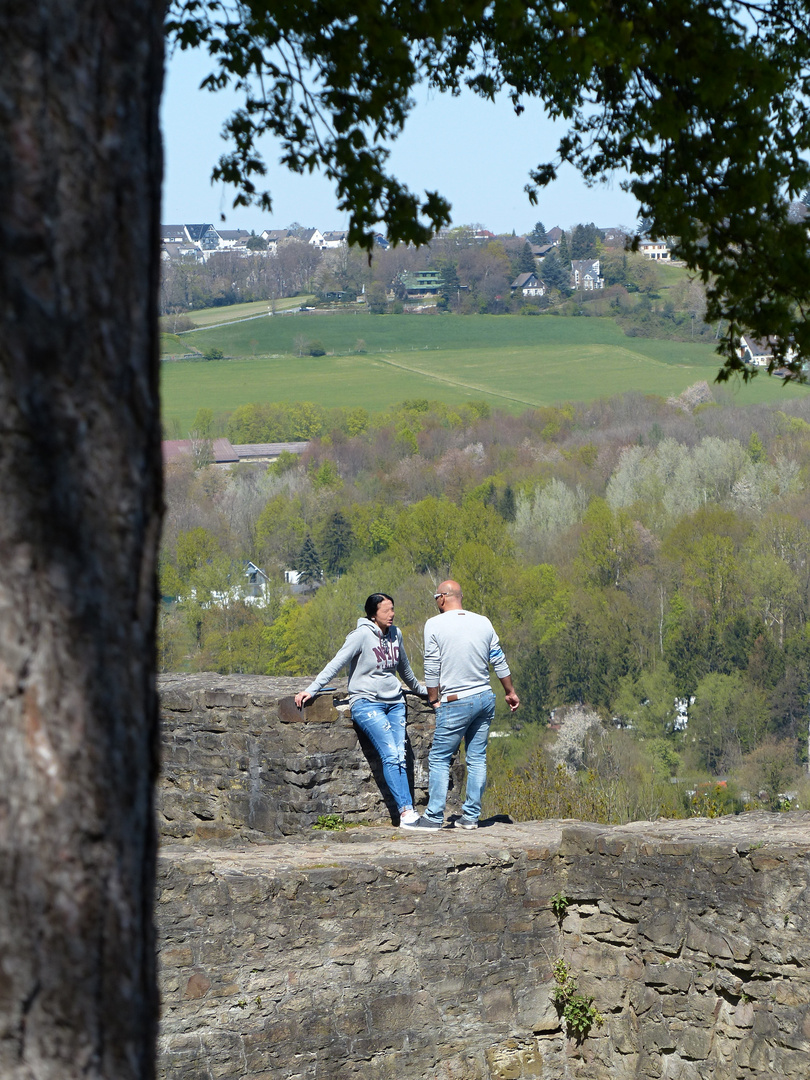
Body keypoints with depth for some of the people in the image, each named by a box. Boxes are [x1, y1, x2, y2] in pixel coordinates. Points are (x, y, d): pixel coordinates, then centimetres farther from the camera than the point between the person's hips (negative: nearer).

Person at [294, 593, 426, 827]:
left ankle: (407, 811, -10)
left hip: (395, 701, 6)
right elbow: (336, 664, -12)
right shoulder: (362, 635, -9)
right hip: (367, 702, -6)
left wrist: (420, 689, 41)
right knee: (390, 755, -17)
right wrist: (311, 690, -18)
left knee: (400, 757, -5)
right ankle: (406, 810, -21)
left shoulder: (395, 634, 10)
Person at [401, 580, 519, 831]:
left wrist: (433, 700, 4)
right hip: (485, 698, 5)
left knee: (439, 758, 1)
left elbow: (432, 668, -7)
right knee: (477, 759, 9)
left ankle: (434, 817, -1)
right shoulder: (483, 622, 7)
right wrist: (510, 692, 25)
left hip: (456, 703, -5)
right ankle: (471, 817, 10)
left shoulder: (435, 625, -7)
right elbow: (499, 660, 14)